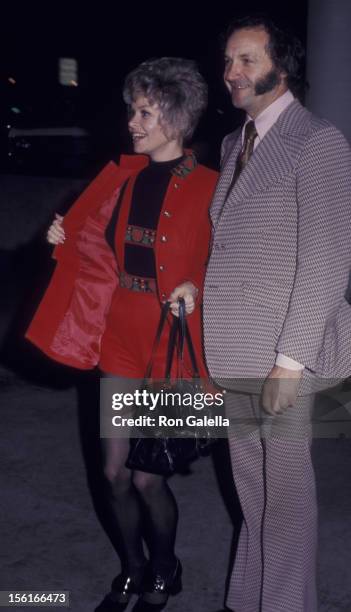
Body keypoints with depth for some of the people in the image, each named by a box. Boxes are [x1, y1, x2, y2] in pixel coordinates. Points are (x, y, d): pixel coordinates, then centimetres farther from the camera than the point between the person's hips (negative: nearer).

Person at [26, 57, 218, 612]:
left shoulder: (207, 188, -9)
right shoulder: (125, 176, 6)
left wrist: (195, 289, -20)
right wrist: (65, 239, -1)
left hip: (169, 346, -4)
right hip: (119, 339, 5)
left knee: (146, 478, 2)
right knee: (115, 473, 10)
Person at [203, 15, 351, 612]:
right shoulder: (234, 143, 14)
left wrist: (290, 360, -17)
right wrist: (214, 346, 10)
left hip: (279, 357, -7)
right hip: (235, 355, 7)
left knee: (285, 489, 5)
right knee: (252, 486, 19)